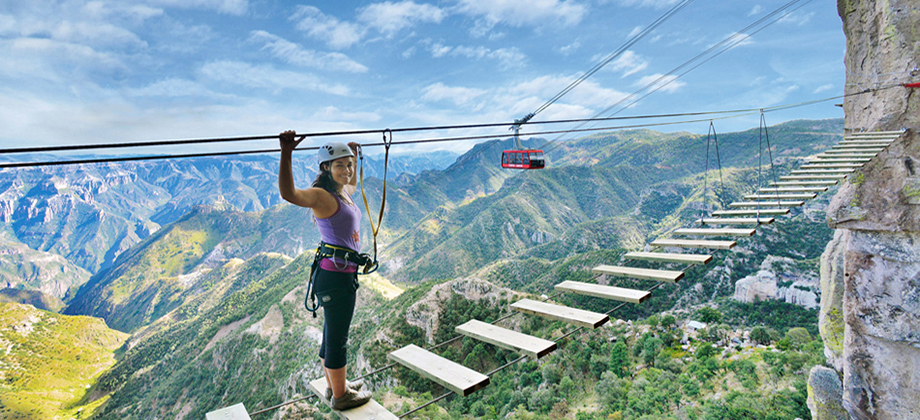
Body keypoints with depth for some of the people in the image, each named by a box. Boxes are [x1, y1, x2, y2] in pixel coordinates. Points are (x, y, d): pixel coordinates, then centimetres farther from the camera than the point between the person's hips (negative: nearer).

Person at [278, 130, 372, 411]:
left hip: (344, 275, 10)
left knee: (333, 335, 22)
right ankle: (340, 396, 21)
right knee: (337, 338, 5)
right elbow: (289, 194, -35)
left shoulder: (344, 194, 12)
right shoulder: (321, 195, -14)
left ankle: (335, 385, 39)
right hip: (335, 276, -10)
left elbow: (352, 183, 38)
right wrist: (286, 154, -44)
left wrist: (354, 156, 39)